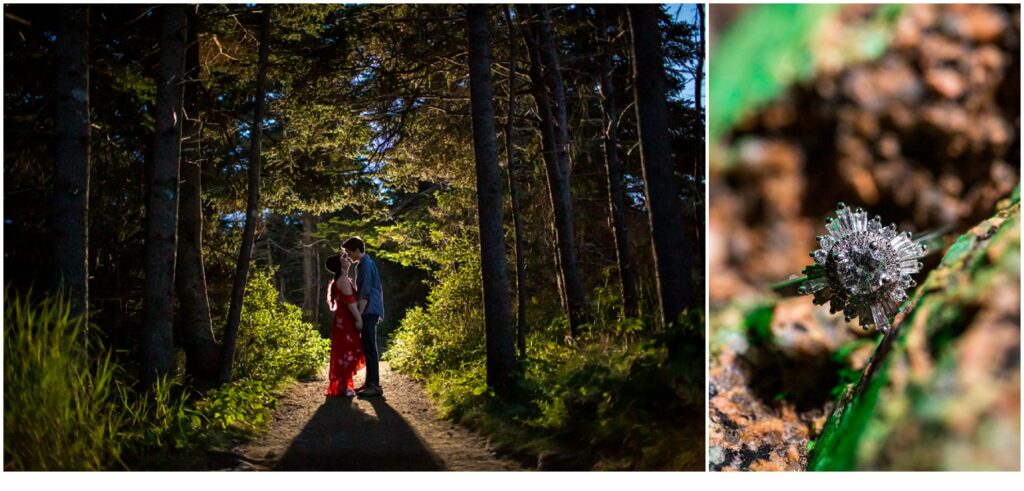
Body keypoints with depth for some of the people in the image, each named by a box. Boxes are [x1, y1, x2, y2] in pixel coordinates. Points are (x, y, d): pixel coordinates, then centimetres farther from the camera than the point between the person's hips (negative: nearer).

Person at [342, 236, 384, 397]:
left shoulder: (364, 266, -14)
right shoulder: (369, 263, 17)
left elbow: (364, 294, -19)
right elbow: (377, 288, 22)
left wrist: (359, 315, -19)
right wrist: (380, 310, 24)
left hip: (369, 312, -10)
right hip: (373, 311, 10)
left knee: (370, 348, -10)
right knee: (368, 348, 12)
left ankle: (375, 386, -10)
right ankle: (370, 383, 15)